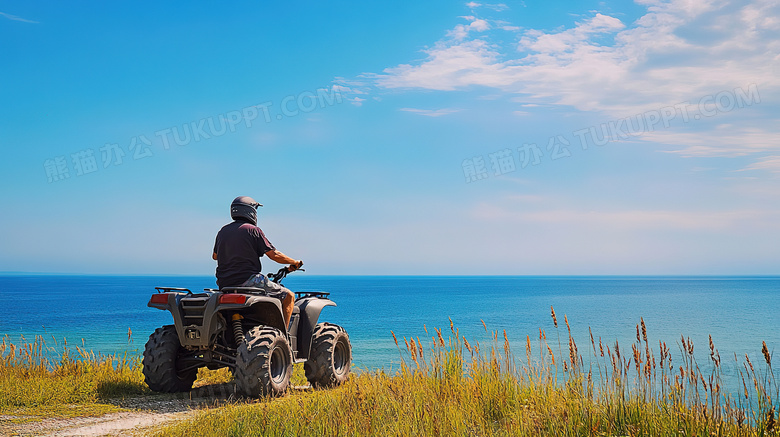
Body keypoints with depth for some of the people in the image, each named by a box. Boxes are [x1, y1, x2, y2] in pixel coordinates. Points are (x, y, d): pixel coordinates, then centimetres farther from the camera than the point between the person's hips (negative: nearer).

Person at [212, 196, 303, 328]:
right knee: (289, 296, 0)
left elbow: (215, 256, 27)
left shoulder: (223, 231, 12)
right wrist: (294, 262, 7)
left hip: (224, 285, 8)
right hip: (248, 281, -8)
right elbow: (274, 255, -8)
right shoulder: (253, 230, -6)